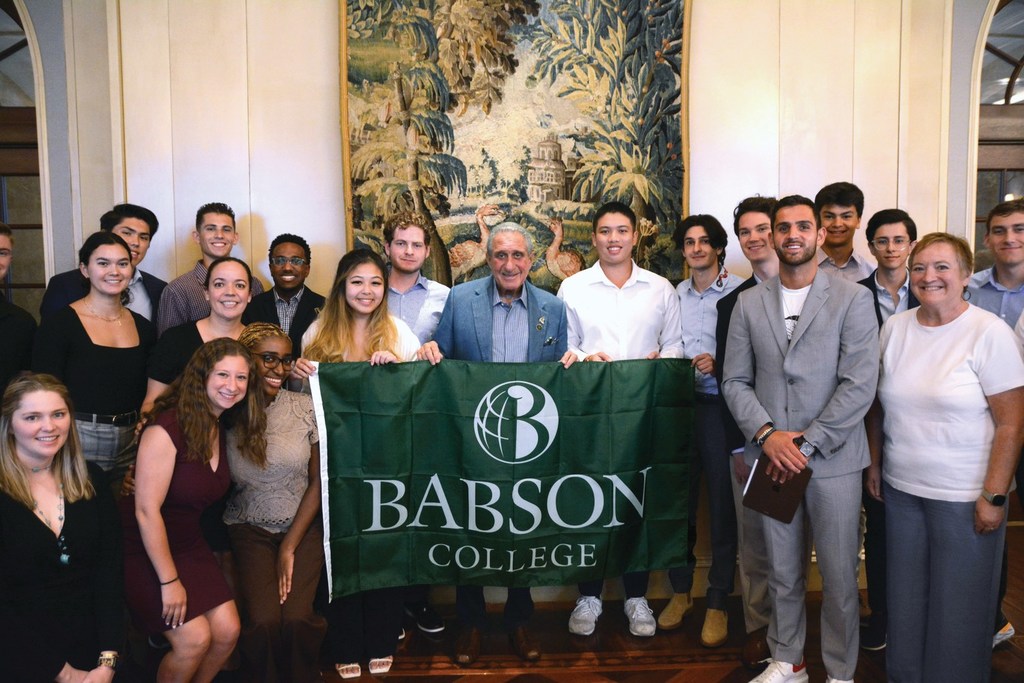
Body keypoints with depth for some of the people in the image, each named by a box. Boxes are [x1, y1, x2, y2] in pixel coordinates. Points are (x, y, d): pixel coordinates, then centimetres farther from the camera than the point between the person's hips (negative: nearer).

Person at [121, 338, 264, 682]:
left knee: (227, 631, -3)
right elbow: (146, 511, -22)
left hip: (190, 545, 7)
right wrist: (169, 581, -18)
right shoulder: (167, 428, -23)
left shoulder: (223, 427, 1)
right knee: (195, 638, -13)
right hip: (145, 551, -7)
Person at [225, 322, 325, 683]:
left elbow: (318, 480, -1)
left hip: (303, 528, 0)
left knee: (297, 618, -19)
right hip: (249, 530, 0)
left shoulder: (305, 408, -4)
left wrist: (289, 548, -6)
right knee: (262, 621, -20)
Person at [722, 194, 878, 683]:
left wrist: (807, 444, -14)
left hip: (833, 460, -2)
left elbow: (860, 384, -10)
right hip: (770, 458, 3)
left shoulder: (852, 299, -3)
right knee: (782, 573, 14)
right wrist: (767, 434, -10)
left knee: (839, 576, 7)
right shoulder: (749, 303, 7)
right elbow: (736, 380, 5)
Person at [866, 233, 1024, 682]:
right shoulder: (894, 328, 3)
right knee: (905, 598, 15)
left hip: (963, 498, -4)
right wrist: (875, 463, 10)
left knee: (958, 607, 8)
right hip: (900, 489, 4)